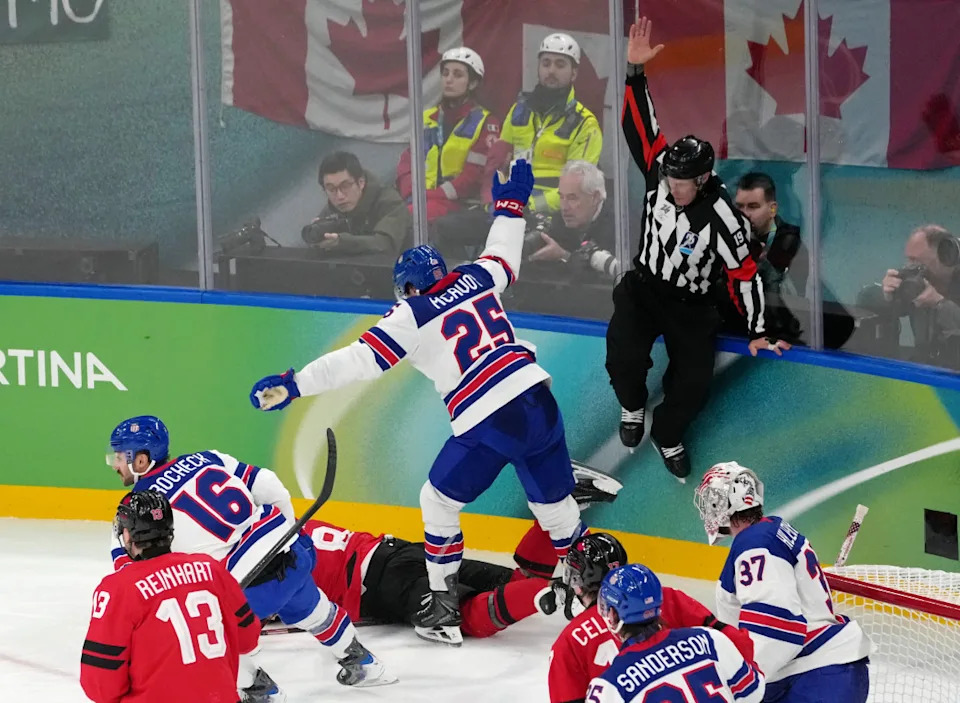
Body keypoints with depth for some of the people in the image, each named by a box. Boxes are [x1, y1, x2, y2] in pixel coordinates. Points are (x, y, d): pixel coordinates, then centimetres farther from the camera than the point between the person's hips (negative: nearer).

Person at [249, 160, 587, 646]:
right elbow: (504, 258, 37)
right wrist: (509, 204, 51)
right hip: (537, 400, 5)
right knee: (552, 499, 20)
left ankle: (443, 605, 14)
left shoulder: (411, 315, 1)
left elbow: (357, 361, -4)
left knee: (439, 501, 13)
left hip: (488, 423, -5)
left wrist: (292, 385, -3)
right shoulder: (476, 278, 15)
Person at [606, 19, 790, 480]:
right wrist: (635, 70, -23)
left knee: (694, 380, -15)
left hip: (690, 306, -2)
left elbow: (744, 274, -17)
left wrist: (757, 330, -15)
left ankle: (667, 436, 15)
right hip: (643, 288, 2)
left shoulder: (722, 218, -24)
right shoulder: (660, 174, -13)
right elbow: (640, 126, -13)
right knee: (625, 355, -23)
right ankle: (632, 408, 11)